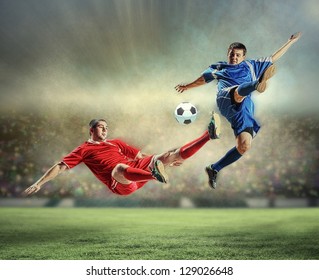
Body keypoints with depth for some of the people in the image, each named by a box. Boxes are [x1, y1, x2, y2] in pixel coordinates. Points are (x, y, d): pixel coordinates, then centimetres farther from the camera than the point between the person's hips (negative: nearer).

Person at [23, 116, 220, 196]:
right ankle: (156, 176, -71)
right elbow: (61, 167, 9)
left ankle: (209, 135, -9)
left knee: (170, 155, -6)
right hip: (121, 184, -6)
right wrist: (39, 183, 0)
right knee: (119, 167, -43)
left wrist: (166, 160, 25)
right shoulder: (84, 149, 16)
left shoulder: (115, 143, 29)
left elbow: (141, 156, 30)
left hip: (137, 169, 6)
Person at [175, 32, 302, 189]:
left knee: (244, 146, -17)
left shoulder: (250, 66, 32)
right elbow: (204, 79, 48)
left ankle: (214, 169, -3)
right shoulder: (219, 68, 32)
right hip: (226, 101, -1)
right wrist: (187, 86, 62)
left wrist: (291, 41, 37)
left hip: (244, 108, 2)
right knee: (240, 91, -39)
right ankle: (258, 83, -75)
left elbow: (273, 58, 37)